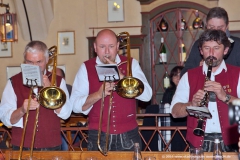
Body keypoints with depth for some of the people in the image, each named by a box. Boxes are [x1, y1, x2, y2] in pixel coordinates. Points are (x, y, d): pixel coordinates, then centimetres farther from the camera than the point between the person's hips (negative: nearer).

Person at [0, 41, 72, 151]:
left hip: (51, 147, 1)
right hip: (21, 147, 0)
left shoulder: (58, 81, 7)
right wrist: (22, 110, -21)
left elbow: (65, 114, -6)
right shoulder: (13, 82, 4)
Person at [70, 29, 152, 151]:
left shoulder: (131, 64, 5)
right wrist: (98, 94, -20)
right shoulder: (86, 68, 3)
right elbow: (75, 106, -4)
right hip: (98, 136, -1)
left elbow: (146, 95, -9)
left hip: (128, 136, 1)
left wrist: (120, 75, -15)